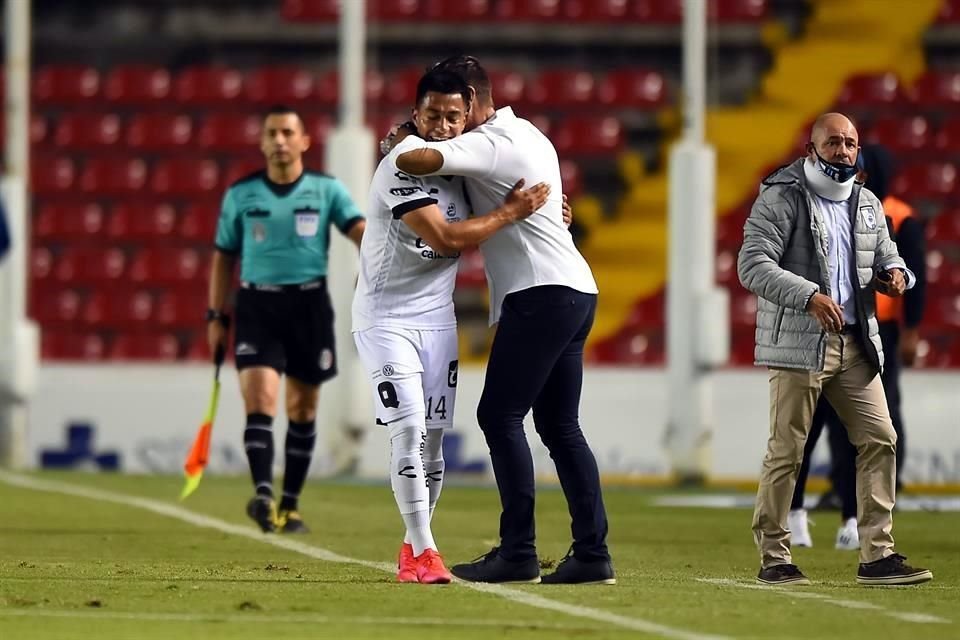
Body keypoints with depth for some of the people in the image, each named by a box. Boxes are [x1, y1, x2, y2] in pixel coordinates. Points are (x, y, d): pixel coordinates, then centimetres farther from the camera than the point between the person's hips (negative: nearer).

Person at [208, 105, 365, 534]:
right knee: (260, 399, -18)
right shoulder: (240, 195, 4)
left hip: (309, 304, 1)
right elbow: (224, 257, 11)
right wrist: (216, 317, 7)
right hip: (257, 304, -1)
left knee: (303, 408, 7)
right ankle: (263, 495, -29)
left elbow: (358, 229, -11)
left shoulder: (326, 190, 2)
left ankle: (289, 506, 18)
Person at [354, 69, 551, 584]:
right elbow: (445, 238, -24)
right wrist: (510, 213, -17)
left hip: (437, 319, 7)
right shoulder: (401, 167, -19)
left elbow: (473, 233, 22)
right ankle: (423, 552, -14)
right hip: (386, 316, -7)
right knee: (408, 430, -16)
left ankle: (412, 552, 19)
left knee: (432, 438, 6)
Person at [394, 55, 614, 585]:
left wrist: (395, 148, -2)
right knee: (559, 425, 10)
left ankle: (517, 552, -12)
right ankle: (592, 554, 6)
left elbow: (416, 162, -26)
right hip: (577, 290, 10)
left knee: (500, 415, -8)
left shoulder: (489, 144, -10)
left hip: (541, 293, -10)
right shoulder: (527, 134, 21)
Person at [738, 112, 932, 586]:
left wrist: (895, 274, -1)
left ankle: (877, 556, 6)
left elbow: (886, 257, 25)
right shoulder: (780, 199, -6)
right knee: (786, 450, -4)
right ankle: (773, 559, 5)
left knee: (880, 441, 1)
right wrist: (809, 295, -28)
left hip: (855, 342, 6)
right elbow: (753, 266, -16)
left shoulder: (867, 204, 15)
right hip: (798, 343, -6)